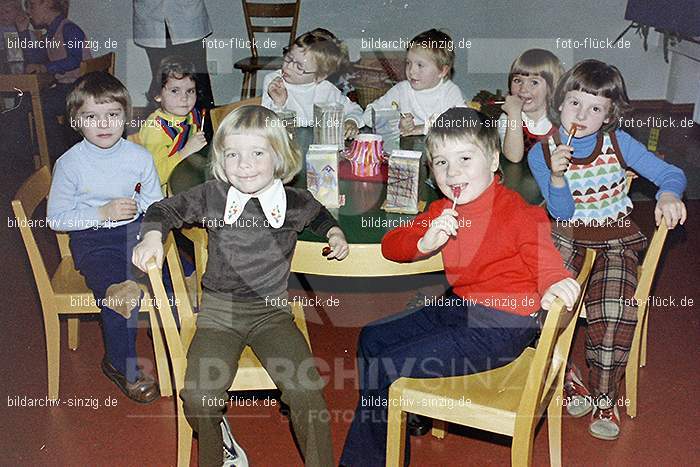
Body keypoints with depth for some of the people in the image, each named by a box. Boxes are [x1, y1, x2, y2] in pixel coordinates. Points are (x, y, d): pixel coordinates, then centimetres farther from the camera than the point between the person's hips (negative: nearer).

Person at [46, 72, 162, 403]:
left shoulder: (139, 157, 0)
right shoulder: (70, 163, -6)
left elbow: (156, 204, 11)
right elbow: (56, 218, -4)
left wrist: (137, 207, -11)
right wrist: (102, 213, -15)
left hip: (135, 230, 3)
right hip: (92, 240, -3)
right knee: (116, 297, -23)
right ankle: (122, 366, -4)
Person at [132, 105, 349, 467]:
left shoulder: (295, 202, 0)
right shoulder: (211, 196, -3)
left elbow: (318, 214, 25)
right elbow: (165, 209, 12)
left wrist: (334, 233, 8)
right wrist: (152, 236, -6)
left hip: (273, 311, 0)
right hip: (219, 311, 0)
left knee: (306, 389, -18)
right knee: (199, 394, -18)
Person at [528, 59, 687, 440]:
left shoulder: (618, 143, -3)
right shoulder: (541, 153, -3)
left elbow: (670, 173, -1)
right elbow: (562, 212, -5)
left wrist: (668, 195, -24)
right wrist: (557, 176, -25)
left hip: (614, 237, 0)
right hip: (566, 236, 1)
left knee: (615, 311, -27)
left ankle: (604, 396, -3)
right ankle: (567, 379, -1)